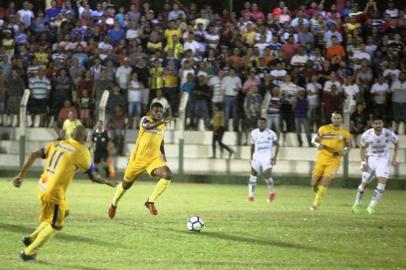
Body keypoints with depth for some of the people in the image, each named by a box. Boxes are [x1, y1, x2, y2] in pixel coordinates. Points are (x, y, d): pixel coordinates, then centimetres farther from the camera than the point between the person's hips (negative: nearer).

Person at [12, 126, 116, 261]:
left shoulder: (56, 145, 11)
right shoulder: (82, 152, -5)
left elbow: (33, 155, 4)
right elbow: (94, 176, 2)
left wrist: (21, 175, 6)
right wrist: (109, 182, 20)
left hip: (43, 186, 7)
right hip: (54, 192, -7)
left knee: (63, 212, 28)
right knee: (55, 225, 13)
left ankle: (31, 238, 26)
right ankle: (28, 252, 14)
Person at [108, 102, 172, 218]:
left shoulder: (163, 124, 4)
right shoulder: (145, 120, -13)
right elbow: (147, 126, -39)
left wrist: (163, 153, 20)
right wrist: (160, 122, -57)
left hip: (154, 159, 3)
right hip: (138, 158, -3)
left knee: (168, 175, -25)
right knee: (126, 184, 13)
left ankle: (150, 201, -12)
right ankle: (114, 204, 43)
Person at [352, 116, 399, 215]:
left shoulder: (389, 134, -17)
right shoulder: (366, 135, -18)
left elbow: (396, 142, 4)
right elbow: (362, 148, 0)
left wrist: (394, 158, 1)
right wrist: (363, 162, -10)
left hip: (383, 159, 0)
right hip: (370, 159, 0)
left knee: (382, 180, -20)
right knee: (365, 183, 6)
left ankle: (372, 206, -16)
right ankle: (357, 203, 31)